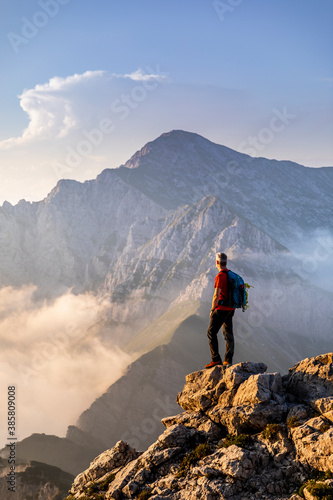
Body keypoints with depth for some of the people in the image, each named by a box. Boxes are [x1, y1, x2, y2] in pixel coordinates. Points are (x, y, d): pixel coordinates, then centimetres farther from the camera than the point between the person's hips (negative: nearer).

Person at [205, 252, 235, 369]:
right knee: (228, 334, 11)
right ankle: (228, 360, 12)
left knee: (211, 332, -5)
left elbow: (216, 296, -20)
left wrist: (212, 309, -8)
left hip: (222, 309, -9)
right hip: (231, 309, 9)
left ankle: (216, 359, -11)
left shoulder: (220, 276, -16)